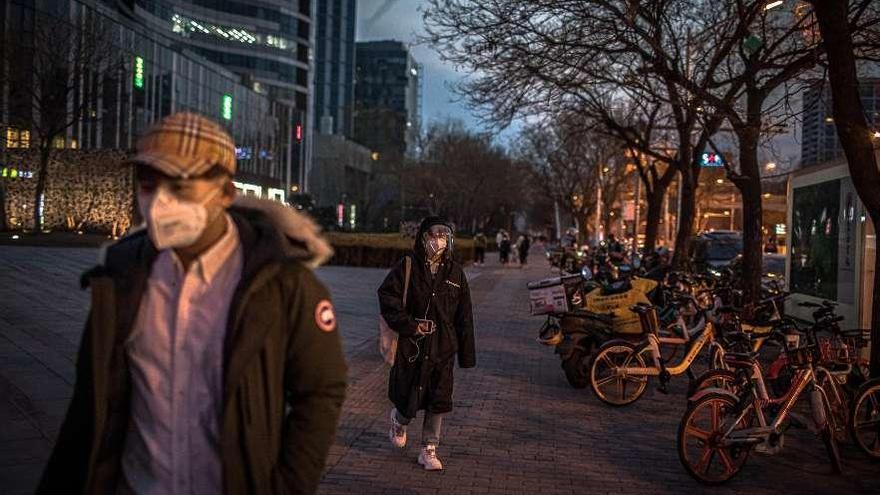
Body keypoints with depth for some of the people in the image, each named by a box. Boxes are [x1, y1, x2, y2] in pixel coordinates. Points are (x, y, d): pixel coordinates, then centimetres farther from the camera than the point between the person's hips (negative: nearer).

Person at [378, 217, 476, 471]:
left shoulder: (455, 271, 6)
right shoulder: (407, 267, -2)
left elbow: (464, 316, 6)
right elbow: (387, 296, -7)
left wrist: (467, 353, 4)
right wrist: (410, 325, -15)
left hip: (444, 346, 3)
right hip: (412, 345, -2)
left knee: (439, 401, 5)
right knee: (410, 398, 3)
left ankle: (429, 451, 20)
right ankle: (399, 420, 38)